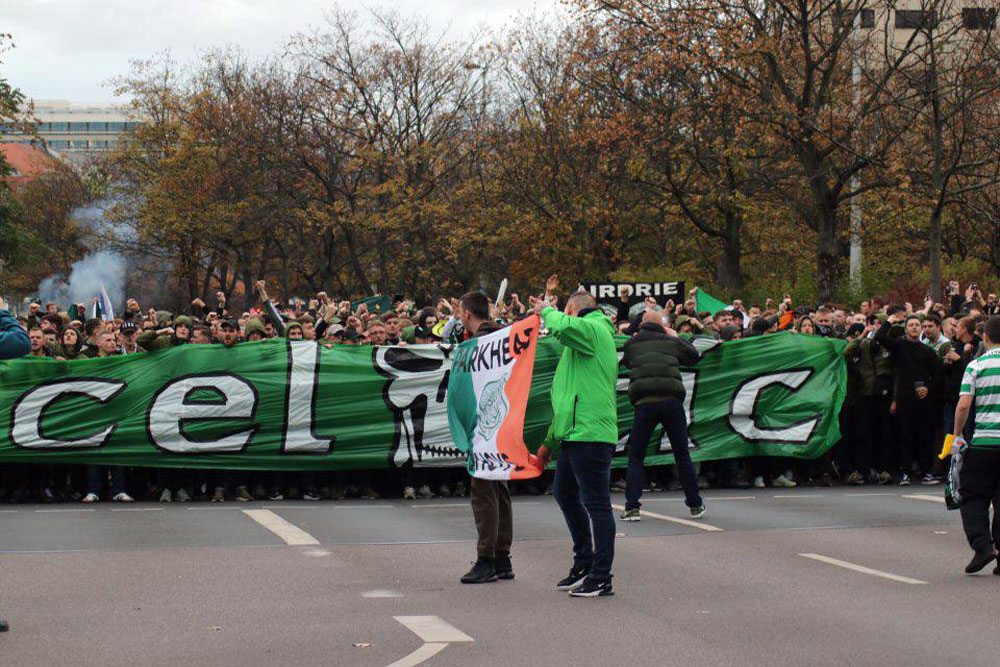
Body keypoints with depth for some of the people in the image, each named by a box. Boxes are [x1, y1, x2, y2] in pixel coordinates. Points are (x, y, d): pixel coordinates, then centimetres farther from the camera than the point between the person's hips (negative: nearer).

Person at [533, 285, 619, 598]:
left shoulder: (594, 329, -5)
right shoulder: (582, 338, 26)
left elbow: (563, 327, -30)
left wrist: (546, 311, -7)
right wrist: (551, 440, 30)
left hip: (591, 433, -11)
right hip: (574, 433, 11)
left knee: (596, 503, -7)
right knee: (564, 493, 21)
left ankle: (601, 578, -4)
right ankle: (584, 562, 32)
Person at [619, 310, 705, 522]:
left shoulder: (631, 344, 11)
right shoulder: (671, 341, 14)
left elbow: (626, 363, 28)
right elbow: (695, 356, 28)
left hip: (645, 403, -1)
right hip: (672, 401, 1)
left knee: (635, 457, 8)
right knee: (682, 454, 12)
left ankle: (632, 507, -3)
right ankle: (695, 505, 18)